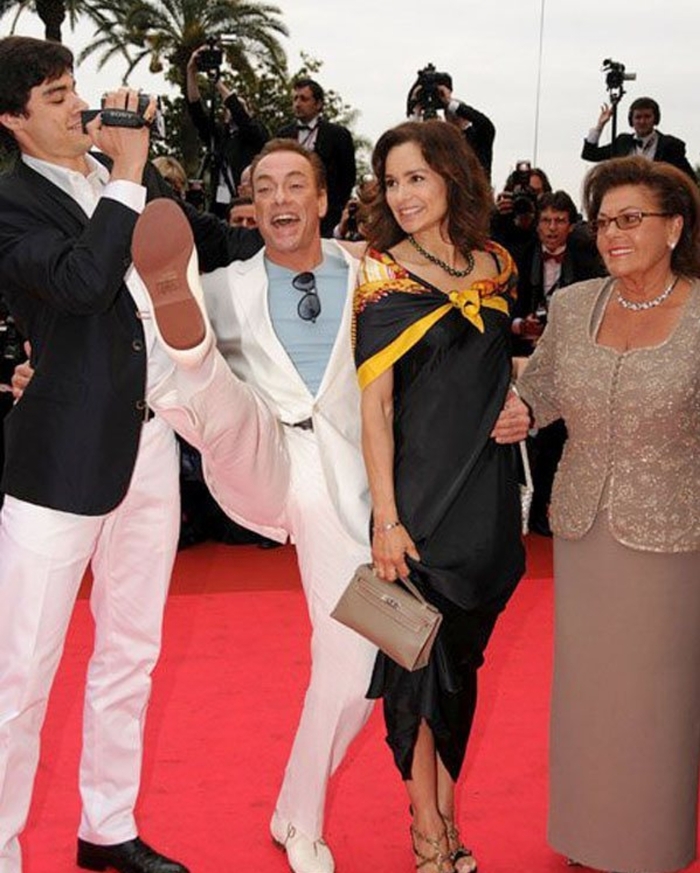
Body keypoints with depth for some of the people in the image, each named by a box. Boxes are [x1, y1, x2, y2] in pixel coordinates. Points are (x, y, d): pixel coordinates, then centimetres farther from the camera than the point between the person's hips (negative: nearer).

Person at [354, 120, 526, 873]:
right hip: (417, 490, -4)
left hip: (487, 492, 4)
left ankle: (445, 805, 27)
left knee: (463, 650, 13)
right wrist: (386, 518, -16)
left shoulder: (496, 268, 5)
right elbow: (375, 404, -12)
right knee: (418, 651, 2)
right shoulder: (382, 277, -8)